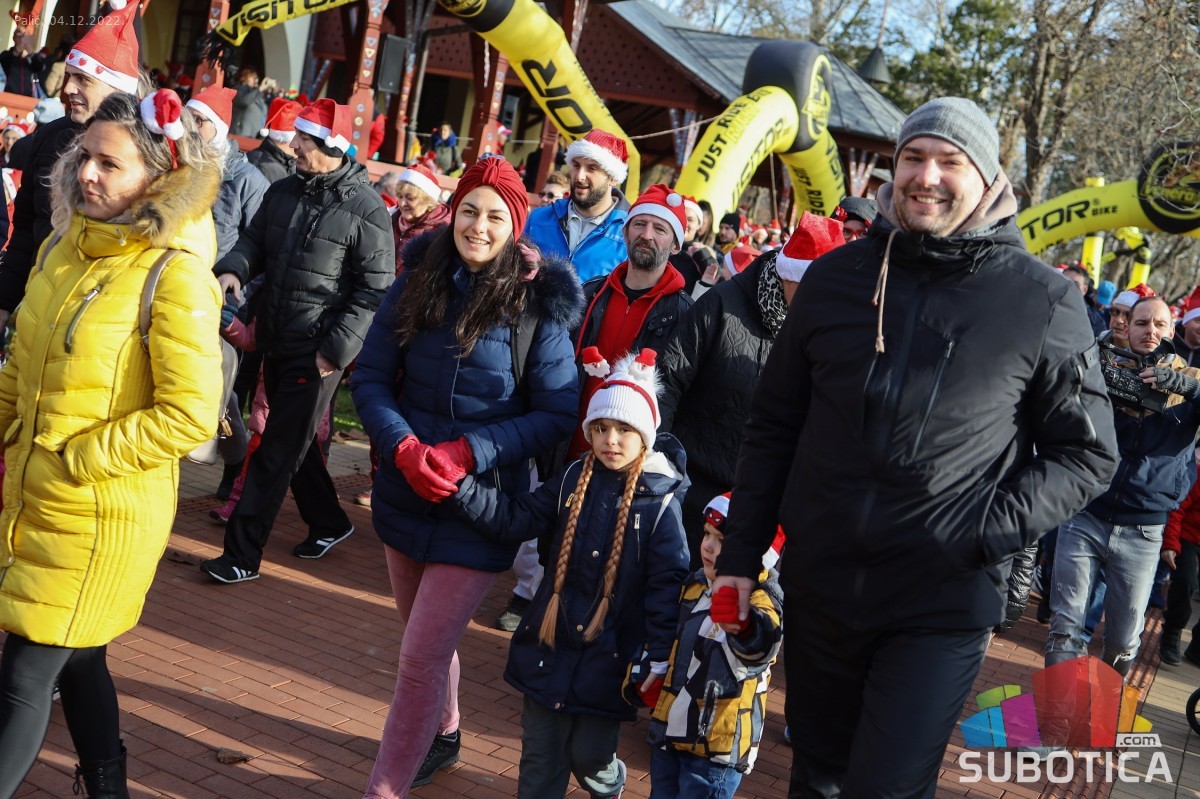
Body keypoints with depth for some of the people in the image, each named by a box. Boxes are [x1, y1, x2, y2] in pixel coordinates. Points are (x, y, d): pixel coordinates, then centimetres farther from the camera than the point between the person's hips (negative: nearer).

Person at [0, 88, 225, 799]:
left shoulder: (176, 274, -17)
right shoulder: (63, 249, 4)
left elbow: (191, 415, -20)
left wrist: (76, 458, -17)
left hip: (103, 514, -7)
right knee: (78, 659, 20)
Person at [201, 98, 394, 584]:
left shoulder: (365, 209, -13)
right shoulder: (282, 192, 6)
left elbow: (374, 288, -14)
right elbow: (255, 240, 15)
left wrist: (337, 348, -17)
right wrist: (234, 268, -9)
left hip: (317, 352, -7)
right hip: (276, 343, 7)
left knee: (278, 452, -3)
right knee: (294, 443, 19)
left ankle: (242, 554, 5)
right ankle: (328, 523, 39)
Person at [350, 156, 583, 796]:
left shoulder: (536, 304, -11)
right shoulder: (417, 283, -1)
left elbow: (556, 413, -9)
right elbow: (370, 378, -1)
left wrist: (468, 452, -20)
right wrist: (404, 446, -18)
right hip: (406, 490, 4)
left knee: (422, 655, -8)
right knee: (426, 632, 22)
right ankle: (443, 734, 48)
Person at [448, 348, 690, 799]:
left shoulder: (660, 503, -11)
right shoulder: (572, 482, 3)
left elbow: (668, 586, -12)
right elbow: (516, 519, -1)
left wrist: (659, 660, -15)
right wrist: (463, 487, -13)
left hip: (610, 656, -4)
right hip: (551, 644, 4)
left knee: (588, 754, 8)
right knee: (540, 754, 11)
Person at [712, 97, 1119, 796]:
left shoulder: (1043, 301, -5)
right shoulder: (835, 277, 3)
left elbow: (1087, 454, 0)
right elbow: (774, 425, 9)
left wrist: (987, 531, -14)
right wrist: (741, 554, 6)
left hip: (944, 607, -3)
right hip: (818, 590, 4)